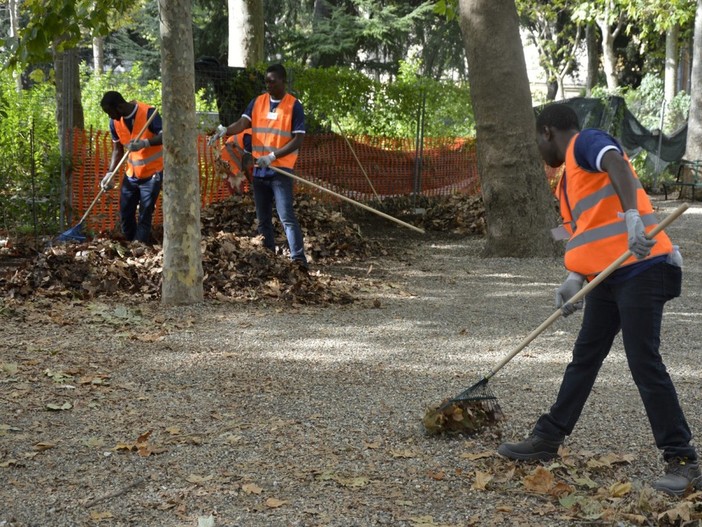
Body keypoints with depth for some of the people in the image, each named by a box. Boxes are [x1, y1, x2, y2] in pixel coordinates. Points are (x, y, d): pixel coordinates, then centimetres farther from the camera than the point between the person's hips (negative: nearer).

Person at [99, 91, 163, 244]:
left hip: (152, 173, -6)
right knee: (125, 215, 7)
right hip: (131, 174, 6)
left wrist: (144, 143, -41)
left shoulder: (148, 113, -20)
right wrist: (110, 173, -8)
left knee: (144, 217, -5)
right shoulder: (114, 122, -2)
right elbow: (117, 150, 5)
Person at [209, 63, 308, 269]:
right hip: (259, 169, 6)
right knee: (263, 218, 11)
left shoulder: (294, 106, -6)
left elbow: (298, 139, -10)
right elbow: (243, 123, -4)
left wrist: (273, 156, -19)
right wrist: (225, 130, -25)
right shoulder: (258, 102, 8)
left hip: (281, 169, -5)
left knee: (286, 216, -15)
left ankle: (298, 258, -17)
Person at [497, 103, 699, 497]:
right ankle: (548, 440, 25)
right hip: (608, 276, 10)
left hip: (641, 268, -10)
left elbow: (617, 166, -26)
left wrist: (633, 216, -42)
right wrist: (576, 279, 8)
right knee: (584, 358, 15)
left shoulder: (587, 141, -5)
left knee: (644, 363, -10)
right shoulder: (569, 177, 23)